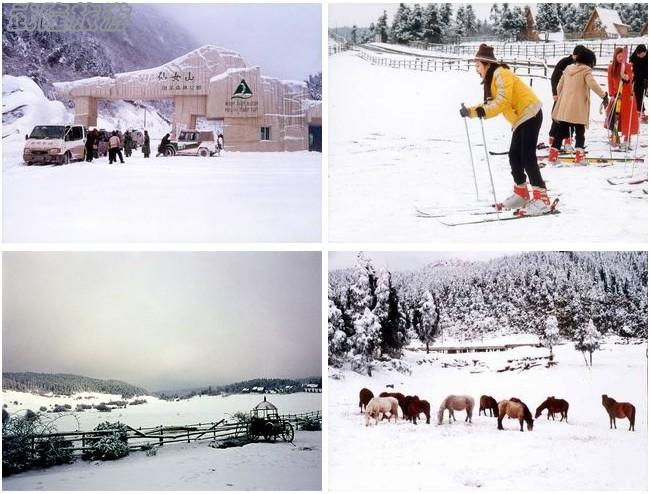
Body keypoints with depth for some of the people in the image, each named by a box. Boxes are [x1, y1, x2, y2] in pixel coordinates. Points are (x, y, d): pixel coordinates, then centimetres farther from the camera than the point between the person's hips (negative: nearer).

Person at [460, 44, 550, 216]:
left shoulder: (501, 74, -14)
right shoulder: (492, 78, 17)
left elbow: (503, 101, -26)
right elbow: (491, 104, 13)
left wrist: (483, 111, -37)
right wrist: (471, 111, 2)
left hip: (530, 115, -10)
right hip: (520, 119, 10)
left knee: (527, 158, -14)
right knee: (514, 156, 11)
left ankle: (542, 199, -14)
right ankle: (521, 194, 22)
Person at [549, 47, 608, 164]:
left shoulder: (568, 69, 12)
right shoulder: (586, 71, -6)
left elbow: (559, 86, 16)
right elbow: (593, 84, -21)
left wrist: (560, 98, 27)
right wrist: (604, 95, -18)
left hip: (564, 107, 5)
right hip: (578, 108, -5)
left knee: (560, 131, 11)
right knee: (579, 132, 4)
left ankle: (553, 155, 8)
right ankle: (579, 155, -4)